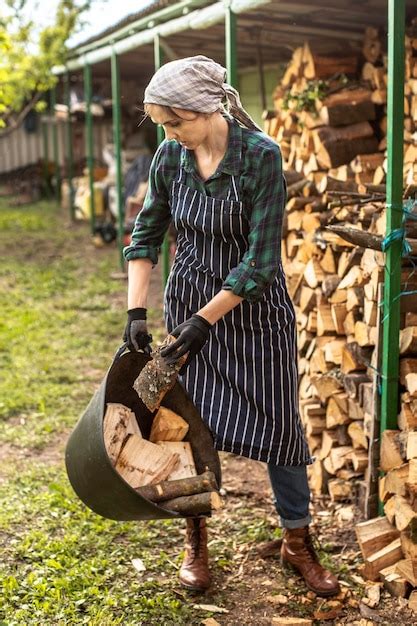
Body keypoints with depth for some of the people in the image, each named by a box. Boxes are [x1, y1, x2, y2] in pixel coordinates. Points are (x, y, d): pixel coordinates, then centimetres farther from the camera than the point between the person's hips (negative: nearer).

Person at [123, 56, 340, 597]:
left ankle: (297, 542, 23)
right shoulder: (170, 157, -5)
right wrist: (136, 312, -4)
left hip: (252, 306, -3)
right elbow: (146, 235, 4)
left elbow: (261, 258, -21)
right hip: (188, 303, 4)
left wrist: (205, 321, -19)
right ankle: (196, 539, 26)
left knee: (277, 425, 4)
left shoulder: (260, 156, -20)